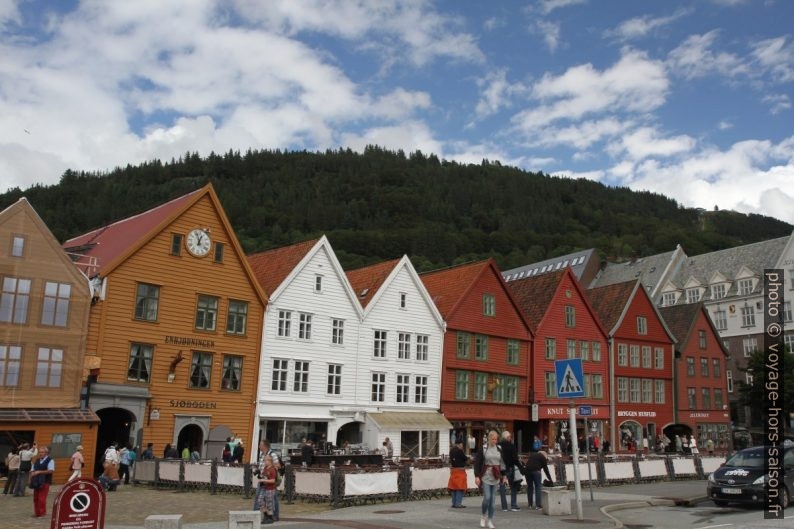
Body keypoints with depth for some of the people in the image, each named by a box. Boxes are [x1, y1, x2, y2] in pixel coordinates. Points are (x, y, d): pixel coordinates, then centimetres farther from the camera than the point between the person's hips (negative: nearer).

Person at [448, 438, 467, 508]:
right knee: (460, 488, -3)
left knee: (454, 487, 12)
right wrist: (468, 458, 8)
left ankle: (454, 503, 16)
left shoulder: (451, 450, 7)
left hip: (453, 470, 8)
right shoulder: (459, 450, -18)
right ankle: (458, 504, -5)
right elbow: (465, 459, -10)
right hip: (460, 470, -8)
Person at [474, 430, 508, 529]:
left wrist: (504, 476, 9)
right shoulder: (483, 449, -5)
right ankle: (483, 516, 14)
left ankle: (490, 520, 14)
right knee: (487, 498, -11)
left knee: (492, 499, 4)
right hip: (485, 476, -3)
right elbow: (477, 462, -4)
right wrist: (477, 476, -9)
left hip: (495, 477, 3)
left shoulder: (499, 449, 7)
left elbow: (503, 463, 13)